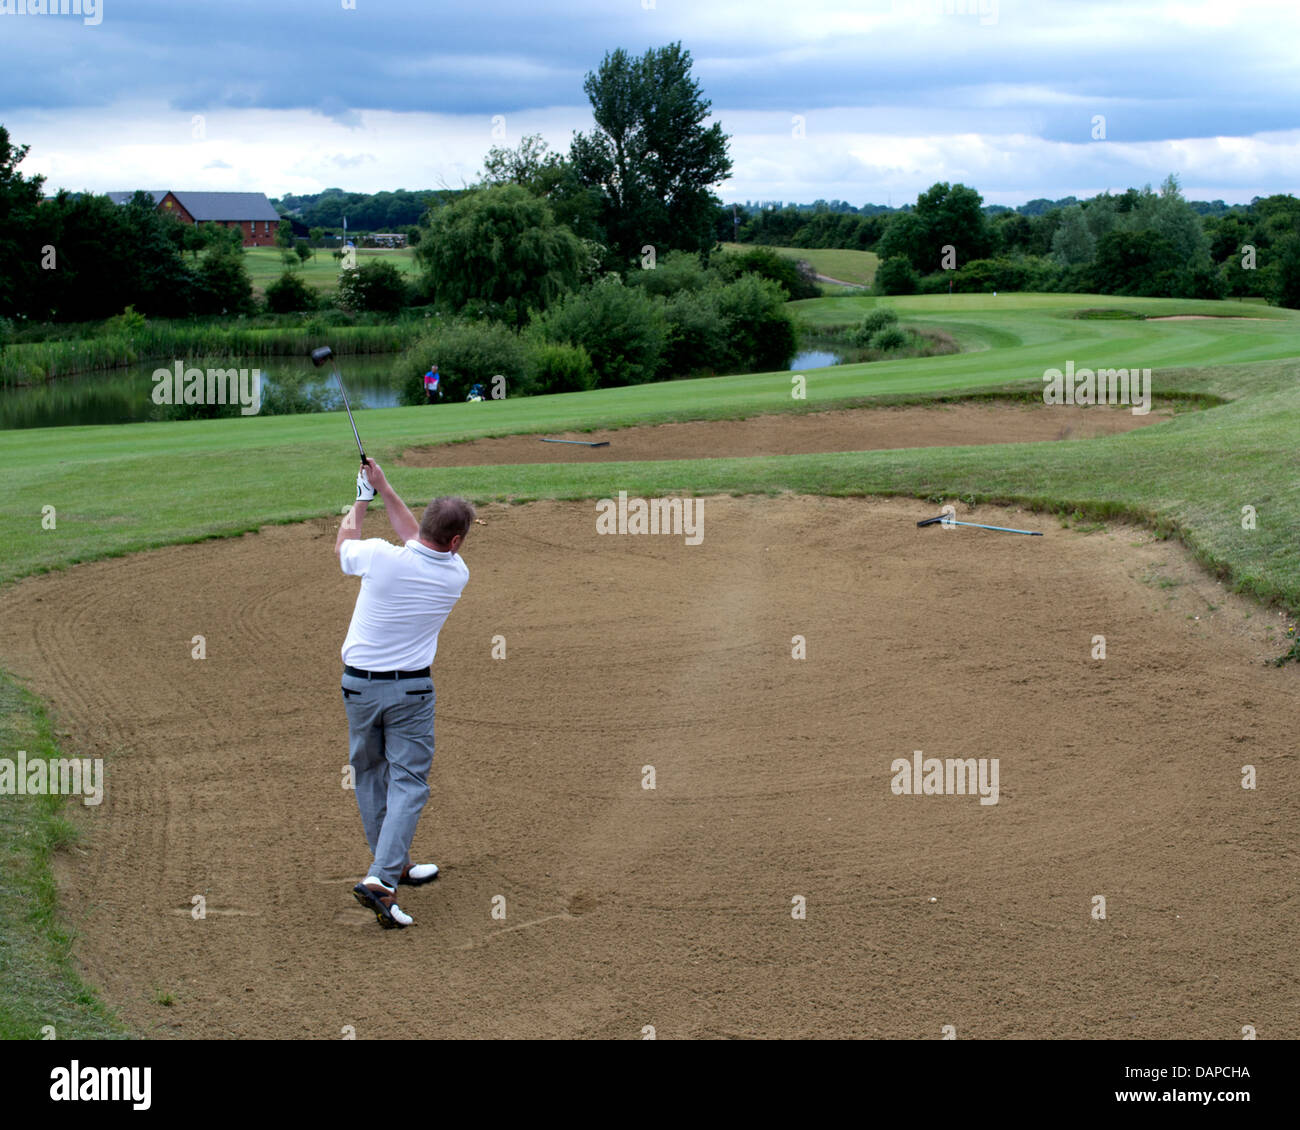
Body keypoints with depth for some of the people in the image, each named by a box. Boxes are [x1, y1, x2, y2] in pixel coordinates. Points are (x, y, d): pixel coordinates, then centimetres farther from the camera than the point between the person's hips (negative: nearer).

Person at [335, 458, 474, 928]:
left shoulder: (380, 557, -18)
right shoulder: (456, 575, -9)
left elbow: (343, 543, 7)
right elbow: (419, 540, 10)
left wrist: (361, 499, 22)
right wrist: (383, 489, 16)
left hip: (359, 685, 1)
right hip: (411, 690, -1)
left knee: (369, 774, 17)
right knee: (408, 781, 1)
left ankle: (391, 864, 28)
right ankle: (381, 879, -13)